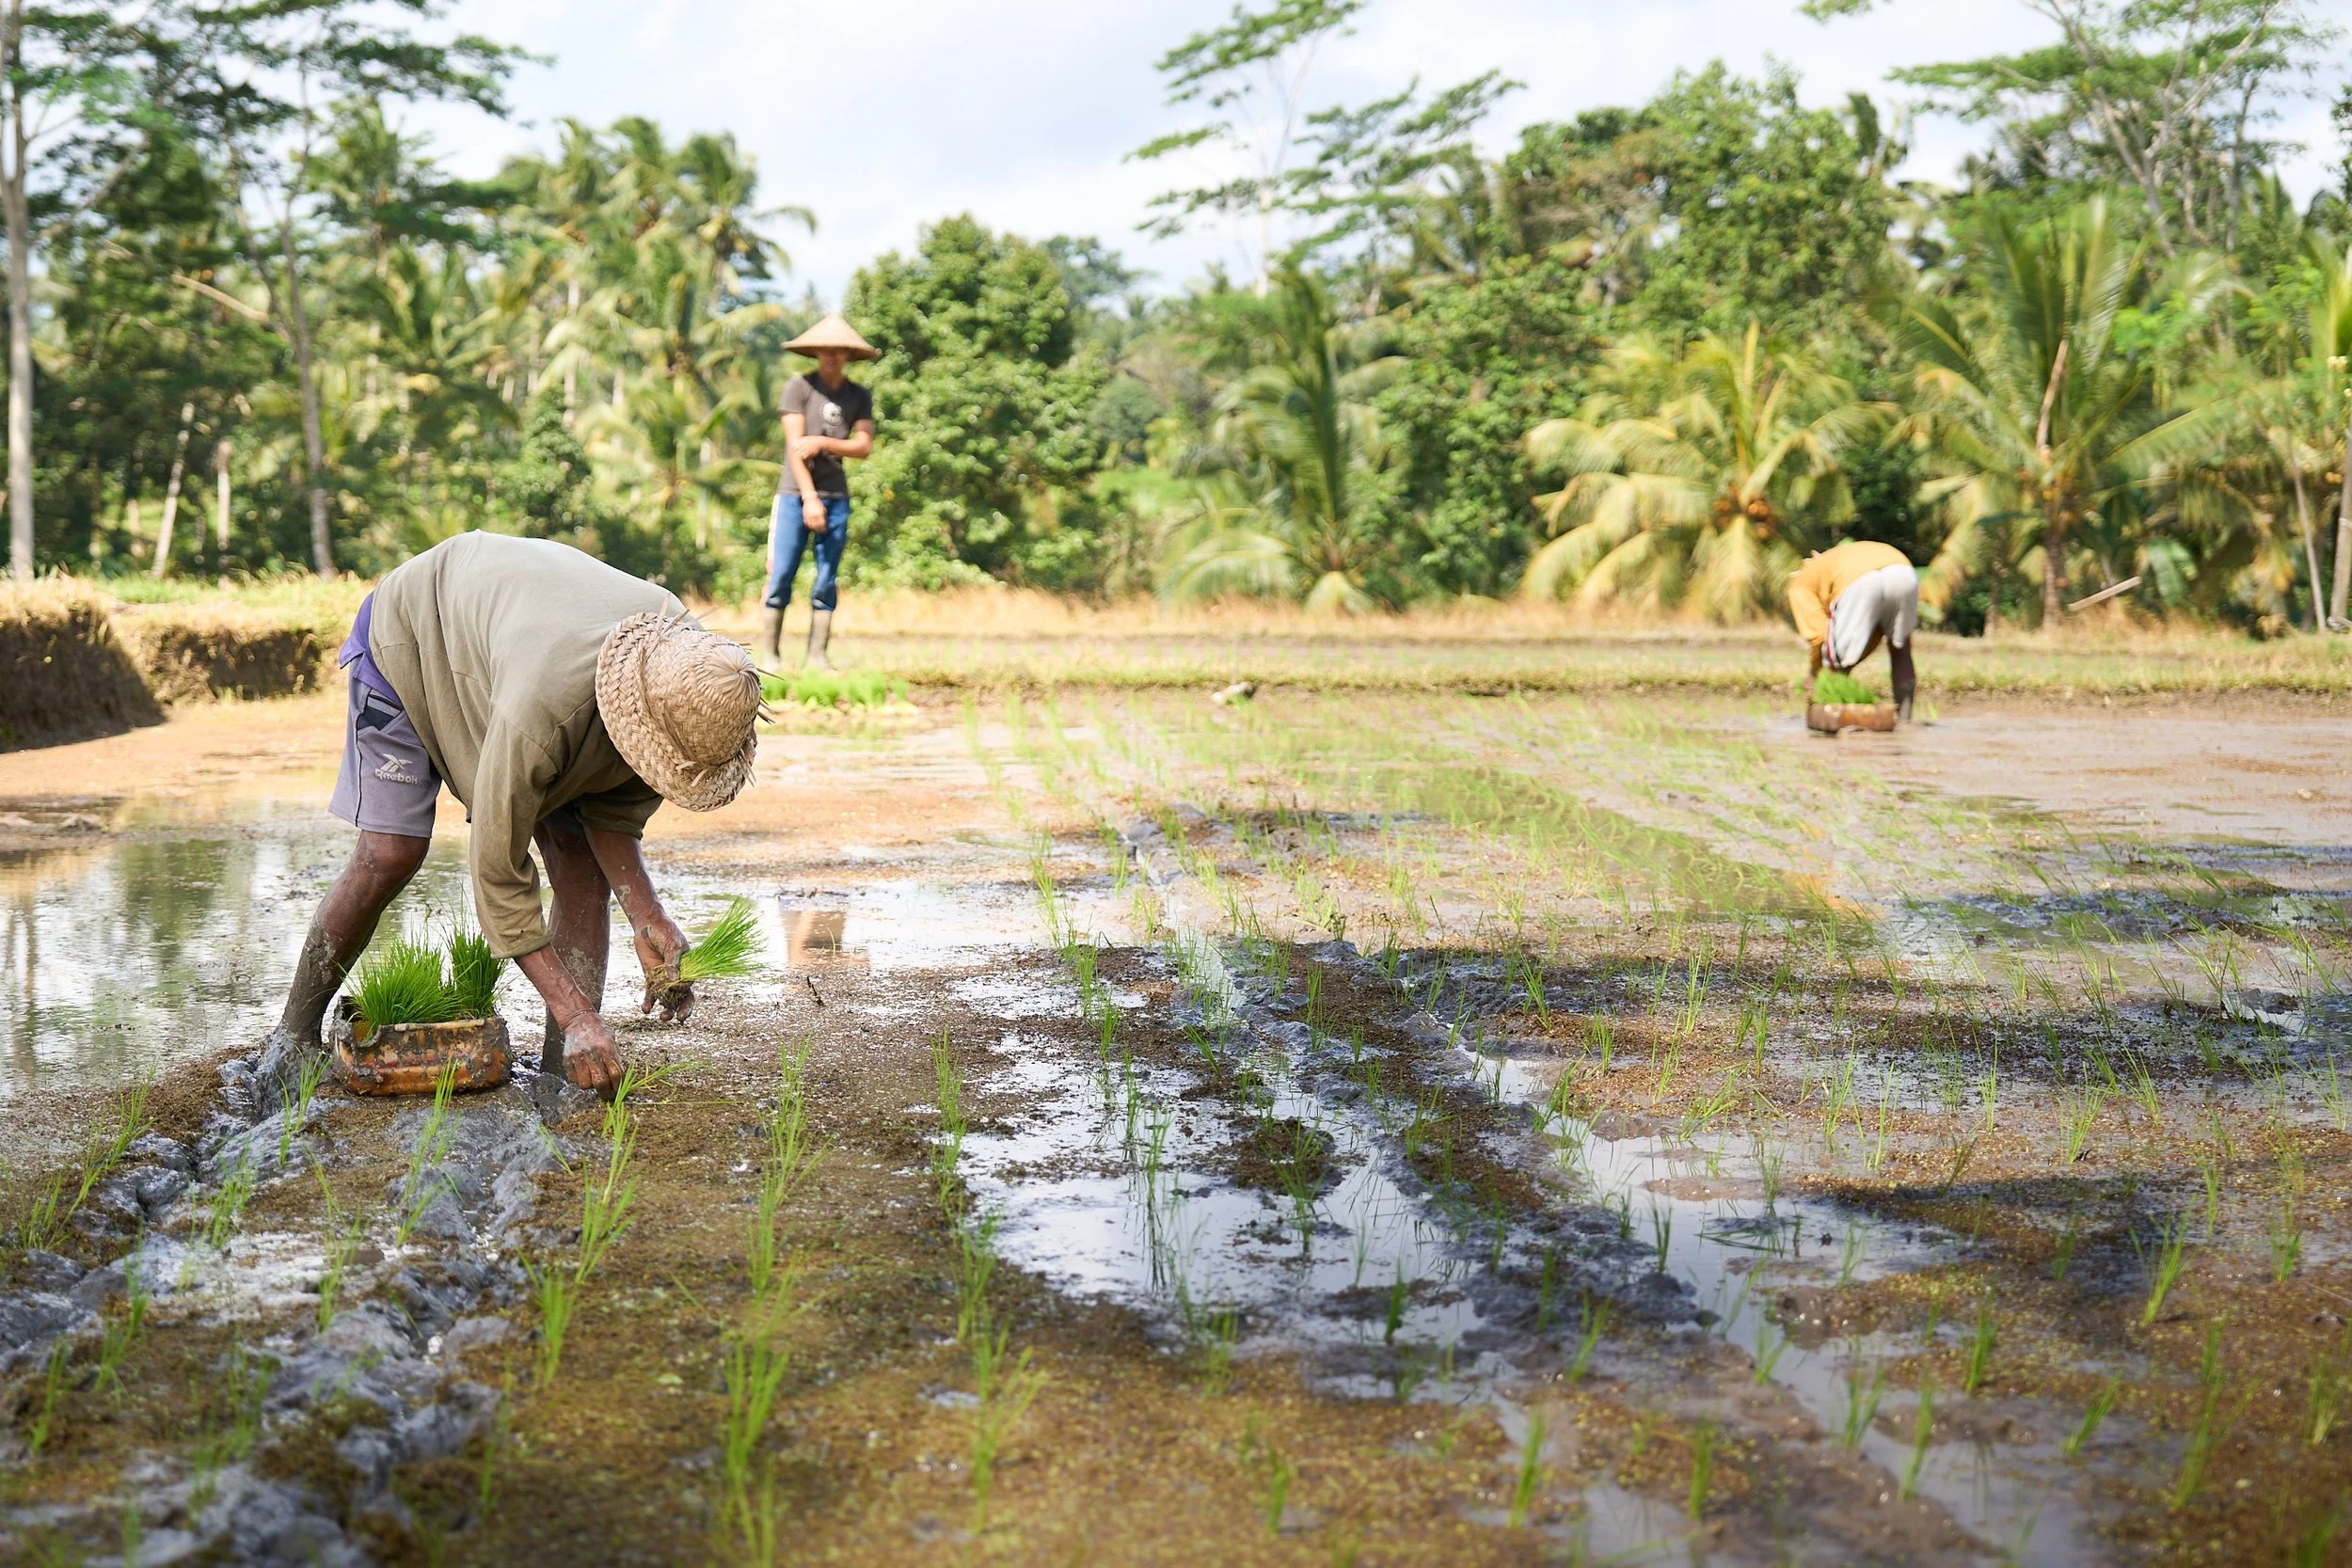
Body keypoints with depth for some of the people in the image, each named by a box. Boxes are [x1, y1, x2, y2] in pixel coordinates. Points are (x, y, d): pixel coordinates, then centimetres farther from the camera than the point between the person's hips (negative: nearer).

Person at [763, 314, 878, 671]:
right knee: (781, 575, -5)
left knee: (827, 580, 2)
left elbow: (864, 447, -2)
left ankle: (817, 655, 6)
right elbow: (795, 446, -7)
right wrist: (809, 498, -12)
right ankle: (772, 654, 2)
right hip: (795, 494, -3)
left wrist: (822, 442, -16)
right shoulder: (799, 387, -1)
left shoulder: (860, 397, 9)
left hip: (837, 497, 3)